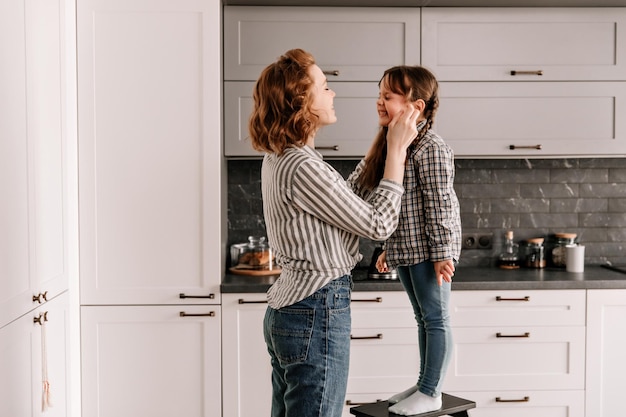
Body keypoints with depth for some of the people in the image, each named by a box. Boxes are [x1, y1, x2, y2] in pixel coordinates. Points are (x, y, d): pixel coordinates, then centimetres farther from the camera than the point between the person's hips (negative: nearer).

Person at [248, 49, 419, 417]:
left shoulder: (278, 158, 8)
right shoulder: (302, 168, -23)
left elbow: (348, 200, 14)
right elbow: (379, 223, -15)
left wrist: (385, 143, 13)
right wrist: (396, 150, -8)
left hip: (287, 310, 10)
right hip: (317, 314, -10)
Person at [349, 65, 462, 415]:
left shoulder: (431, 148, -18)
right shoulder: (392, 144, 10)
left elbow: (440, 205, -20)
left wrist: (442, 253, -21)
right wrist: (389, 249, 17)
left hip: (429, 250, -9)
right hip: (405, 250, 9)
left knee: (435, 318, 3)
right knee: (423, 318, 18)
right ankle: (423, 384, 29)